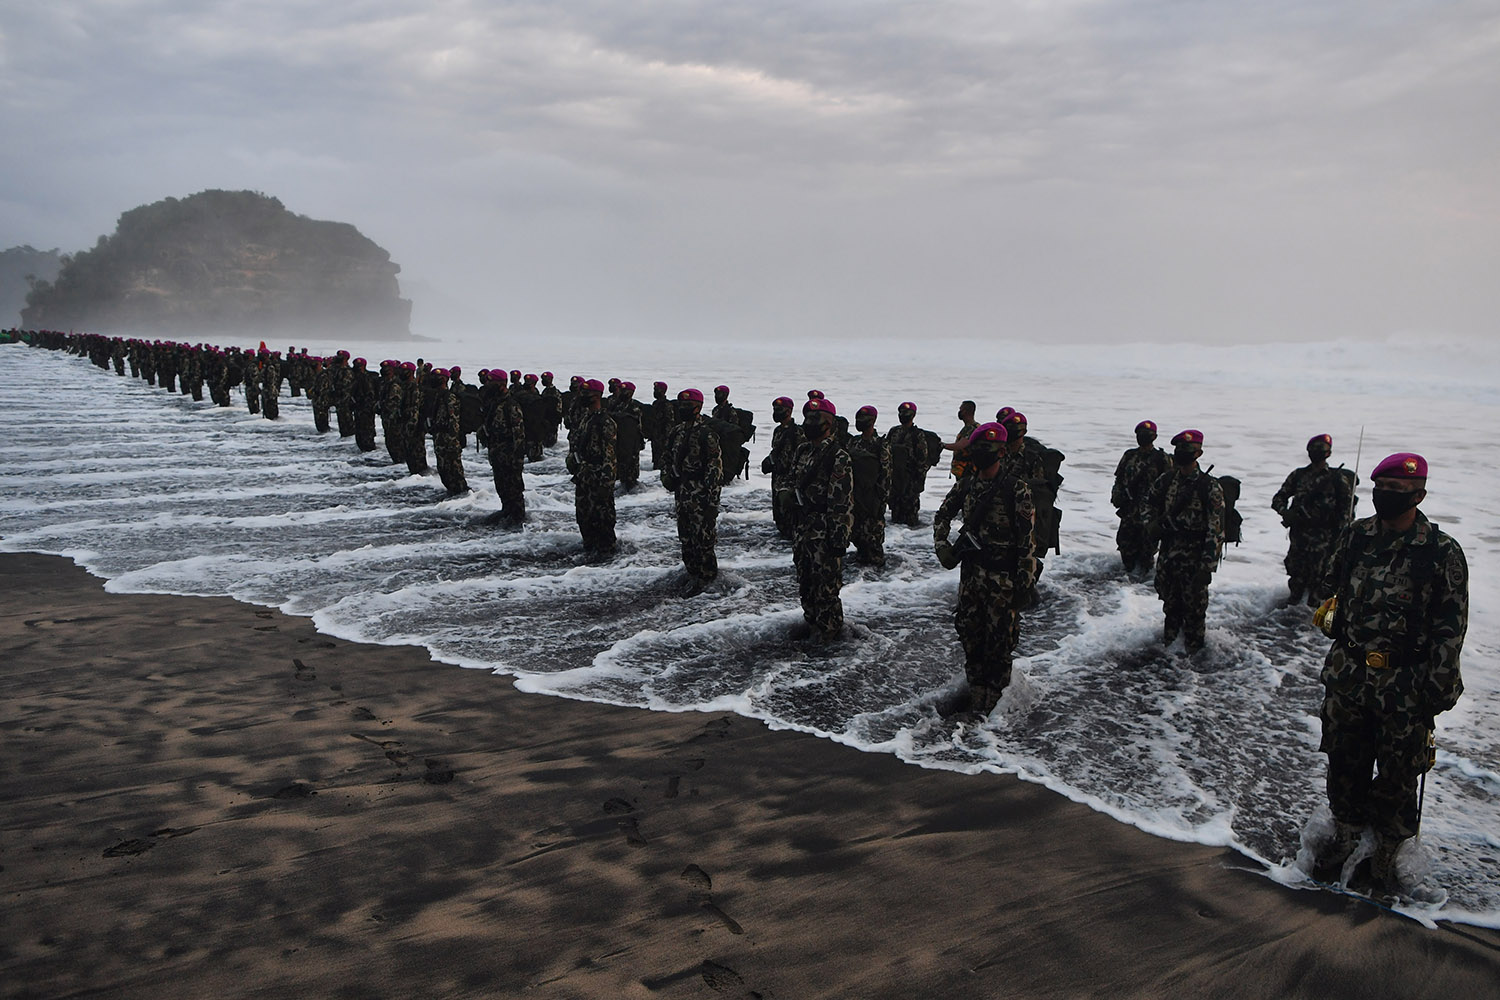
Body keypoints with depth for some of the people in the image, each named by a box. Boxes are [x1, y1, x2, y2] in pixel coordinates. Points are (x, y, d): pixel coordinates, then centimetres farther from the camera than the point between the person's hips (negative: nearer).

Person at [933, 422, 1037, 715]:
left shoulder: (1017, 490, -12)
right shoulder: (965, 486, 5)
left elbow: (1027, 539, -13)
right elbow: (942, 516, 20)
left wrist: (1024, 581, -14)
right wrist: (942, 545, 3)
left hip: (1003, 576, -6)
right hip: (970, 572, 6)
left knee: (999, 640, -1)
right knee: (969, 633, 12)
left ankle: (992, 704, 10)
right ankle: (975, 695, 26)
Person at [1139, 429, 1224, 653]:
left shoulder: (1210, 487, -12)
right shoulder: (1165, 480, 4)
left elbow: (1216, 530, -13)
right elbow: (1147, 505, 20)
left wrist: (1207, 567, -16)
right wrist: (1151, 523, -3)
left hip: (1194, 562, -5)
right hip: (1167, 557, 5)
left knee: (1194, 609, 3)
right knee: (1170, 605, 20)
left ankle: (1193, 650, 18)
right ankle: (1168, 641, 38)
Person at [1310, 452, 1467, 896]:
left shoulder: (1442, 552, -9)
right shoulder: (1355, 537, 2)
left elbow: (1450, 627, -8)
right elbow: (1332, 584, 21)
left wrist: (1437, 690, -9)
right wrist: (1330, 609, 2)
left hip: (1404, 685, -4)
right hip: (1347, 674, 4)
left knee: (1397, 776, 7)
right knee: (1345, 764, 16)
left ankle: (1385, 859, 24)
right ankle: (1345, 838, 36)